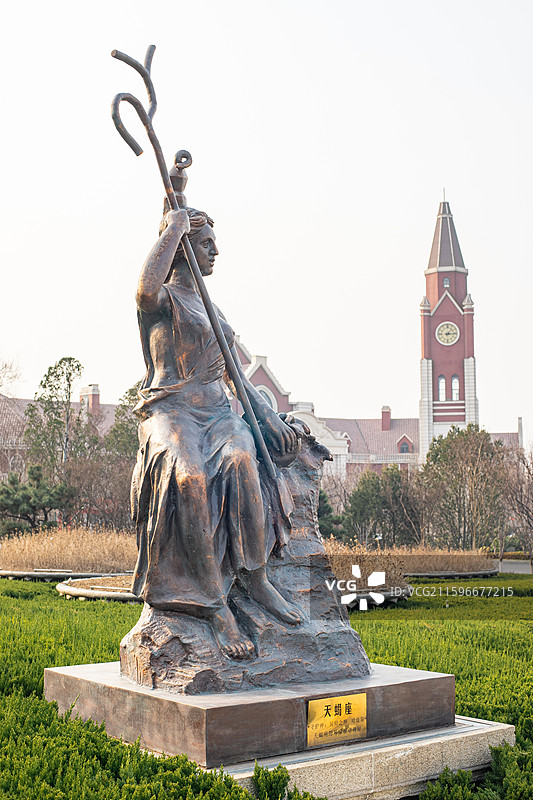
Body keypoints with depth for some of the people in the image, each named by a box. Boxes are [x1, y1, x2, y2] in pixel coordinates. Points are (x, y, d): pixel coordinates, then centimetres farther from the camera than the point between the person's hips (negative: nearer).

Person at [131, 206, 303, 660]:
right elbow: (146, 287, -24)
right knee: (189, 477, -37)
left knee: (241, 463, -32)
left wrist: (267, 415, 5)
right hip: (170, 413, -5)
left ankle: (253, 576, -26)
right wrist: (173, 229, -10)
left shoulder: (211, 308, 26)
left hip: (218, 413, 5)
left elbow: (236, 375, 22)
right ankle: (214, 605, -33)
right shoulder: (163, 299, 5)